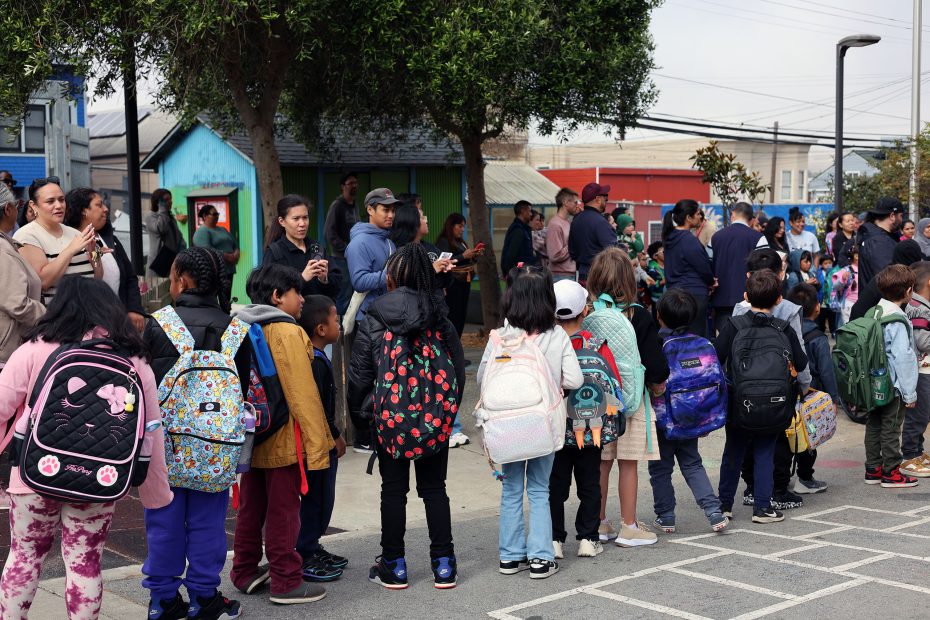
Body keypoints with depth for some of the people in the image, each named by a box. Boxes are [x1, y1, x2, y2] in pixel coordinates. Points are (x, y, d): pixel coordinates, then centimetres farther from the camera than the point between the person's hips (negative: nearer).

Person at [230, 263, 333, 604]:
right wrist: (318, 445, -16)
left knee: (251, 507, 16)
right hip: (284, 441, -7)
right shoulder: (288, 333, -16)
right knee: (283, 511, 0)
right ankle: (286, 582, 7)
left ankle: (245, 572, 26)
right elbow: (303, 394, -19)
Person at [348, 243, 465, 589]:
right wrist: (449, 409, 16)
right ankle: (443, 564, 13)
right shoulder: (441, 321, -2)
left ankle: (393, 566, 14)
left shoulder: (372, 323, -9)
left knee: (393, 490, 8)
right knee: (434, 488, 11)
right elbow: (459, 371, 3)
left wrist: (360, 409, 12)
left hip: (389, 418, -2)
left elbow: (359, 376, -4)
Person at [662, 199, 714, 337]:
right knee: (696, 336, -4)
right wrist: (711, 283, 11)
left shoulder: (670, 237, 9)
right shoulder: (689, 240, -16)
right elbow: (704, 268, -10)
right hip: (693, 293, -8)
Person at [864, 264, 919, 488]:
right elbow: (903, 358, -20)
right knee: (891, 429, 2)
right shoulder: (898, 321, -20)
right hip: (893, 386, -8)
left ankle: (873, 469, 23)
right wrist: (909, 393, -14)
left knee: (873, 426, 14)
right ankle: (891, 473, 11)